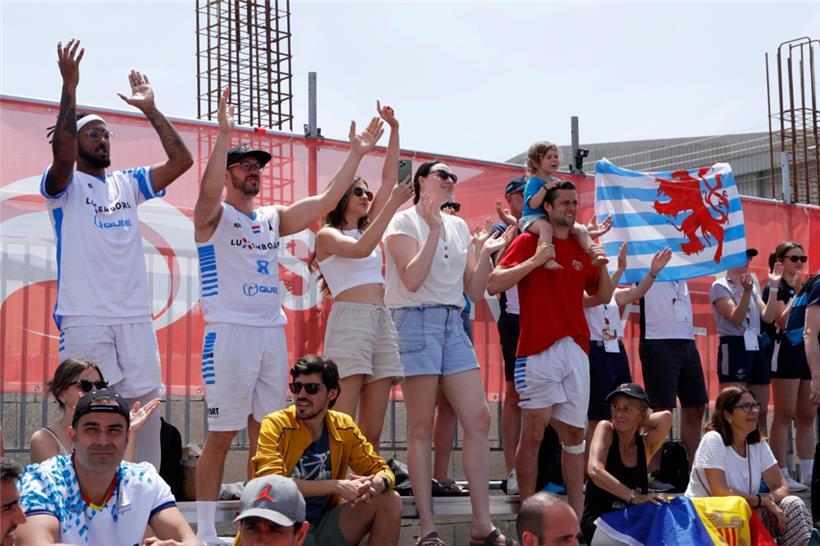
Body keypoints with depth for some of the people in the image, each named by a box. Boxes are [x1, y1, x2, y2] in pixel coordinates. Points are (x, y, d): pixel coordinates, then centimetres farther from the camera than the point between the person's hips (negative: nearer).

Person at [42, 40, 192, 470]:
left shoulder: (127, 184, 17)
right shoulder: (65, 186, 3)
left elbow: (181, 161, 9)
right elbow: (62, 155, -20)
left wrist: (150, 110, 7)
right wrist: (69, 88, -24)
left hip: (135, 318, 5)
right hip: (84, 319, -5)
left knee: (146, 409, 4)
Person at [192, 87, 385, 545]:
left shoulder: (274, 218, 16)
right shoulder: (214, 216, -1)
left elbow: (326, 201, 11)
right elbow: (209, 190, -24)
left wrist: (356, 154, 5)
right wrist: (224, 133, -33)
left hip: (272, 332, 6)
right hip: (230, 332, -6)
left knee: (265, 434, 9)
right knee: (221, 435, -4)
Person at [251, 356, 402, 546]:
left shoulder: (343, 427, 4)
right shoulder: (276, 425, -9)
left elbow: (381, 470, 8)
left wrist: (377, 484, -19)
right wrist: (337, 486, -25)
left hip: (324, 530, 5)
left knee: (390, 500, -9)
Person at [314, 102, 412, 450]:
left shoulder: (366, 228, 23)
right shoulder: (327, 234, 6)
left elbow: (389, 181, 22)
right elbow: (360, 250, -14)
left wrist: (394, 131, 18)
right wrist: (392, 206, -12)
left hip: (382, 322, 7)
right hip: (349, 320, -7)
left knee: (372, 432, 0)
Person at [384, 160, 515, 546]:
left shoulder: (459, 227, 17)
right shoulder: (405, 222, -1)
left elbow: (475, 291, 14)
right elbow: (412, 280, -15)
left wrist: (486, 253, 1)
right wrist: (434, 230, -16)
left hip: (453, 324, 6)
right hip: (417, 320, -6)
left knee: (479, 419, -2)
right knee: (421, 427, -4)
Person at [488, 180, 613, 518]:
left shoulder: (581, 247, 15)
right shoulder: (528, 241, 1)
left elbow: (604, 296, 20)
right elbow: (493, 284, -8)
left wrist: (602, 267, 2)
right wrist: (534, 261, -15)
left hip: (575, 349, 5)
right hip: (538, 350, -5)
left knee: (574, 432, 6)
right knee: (534, 432, -5)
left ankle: (577, 515, 10)